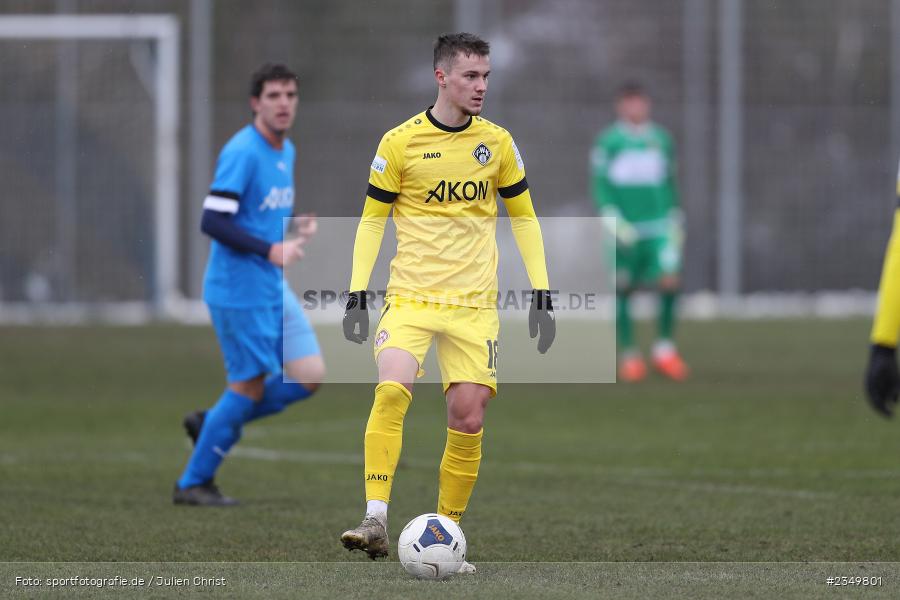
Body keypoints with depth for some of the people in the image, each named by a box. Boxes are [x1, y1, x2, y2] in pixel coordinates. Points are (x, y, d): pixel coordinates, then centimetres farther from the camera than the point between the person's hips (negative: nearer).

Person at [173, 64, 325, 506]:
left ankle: (211, 424, 16)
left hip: (273, 288, 9)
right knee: (250, 386, -3)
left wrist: (298, 227, 6)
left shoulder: (286, 151, 12)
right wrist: (270, 250, -25)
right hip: (239, 290, -9)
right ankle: (193, 483, 11)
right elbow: (212, 221, -22)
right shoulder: (242, 153, -17)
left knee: (310, 377, 1)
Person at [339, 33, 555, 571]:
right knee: (392, 390, -24)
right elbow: (372, 220, 4)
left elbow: (524, 218, 13)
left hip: (475, 304, 2)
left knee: (468, 419, -2)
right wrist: (358, 296, -4)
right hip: (410, 298, -2)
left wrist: (542, 296, 7)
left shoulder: (498, 142, 5)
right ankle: (376, 522, -25)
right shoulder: (400, 142, -2)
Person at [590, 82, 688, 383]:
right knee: (623, 289, 0)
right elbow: (600, 186, -2)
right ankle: (629, 355, 10)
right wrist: (613, 221, -13)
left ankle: (664, 347, 1)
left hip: (658, 226, 2)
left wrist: (674, 221, 17)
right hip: (623, 230, -2)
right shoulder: (607, 142, 1)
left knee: (669, 280, -13)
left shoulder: (661, 140, 12)